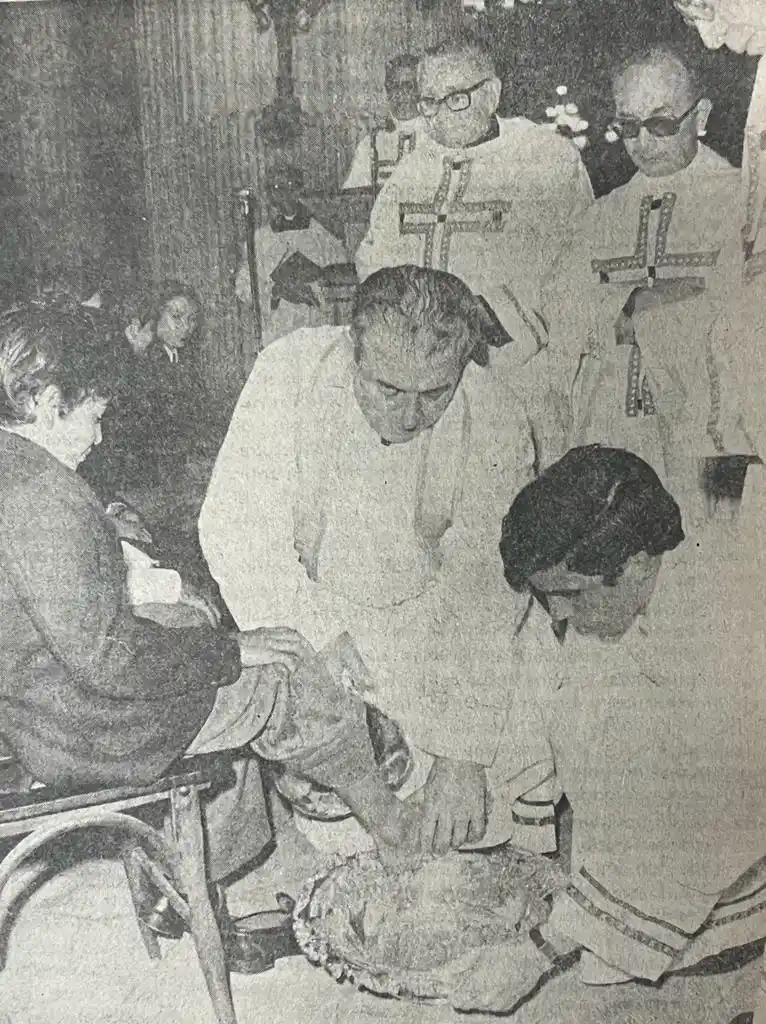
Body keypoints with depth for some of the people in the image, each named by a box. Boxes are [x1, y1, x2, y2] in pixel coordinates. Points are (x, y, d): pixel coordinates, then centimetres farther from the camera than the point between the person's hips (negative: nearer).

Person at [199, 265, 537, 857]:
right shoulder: (292, 370, -23)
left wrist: (463, 756, -25)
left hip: (420, 612, 1)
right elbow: (235, 528, -24)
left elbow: (482, 593, -20)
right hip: (304, 600, 0)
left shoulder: (496, 421, -21)